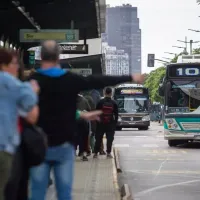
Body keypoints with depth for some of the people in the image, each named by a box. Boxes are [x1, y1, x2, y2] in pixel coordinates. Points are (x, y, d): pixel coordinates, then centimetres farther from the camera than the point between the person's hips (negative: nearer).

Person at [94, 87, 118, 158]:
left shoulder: (100, 102, -5)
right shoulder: (114, 103, -1)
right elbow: (116, 114, 1)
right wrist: (115, 122, 9)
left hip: (101, 123, 0)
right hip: (110, 123, 0)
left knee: (98, 139, 7)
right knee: (110, 138, 3)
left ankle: (96, 153, 7)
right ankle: (108, 153, -2)